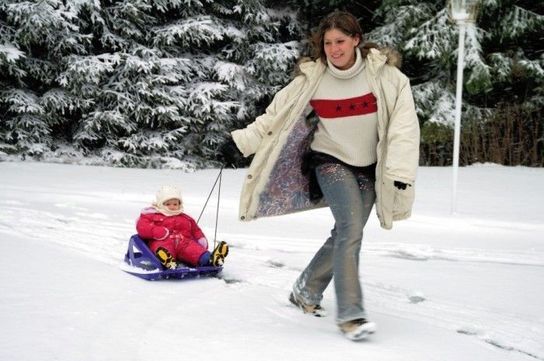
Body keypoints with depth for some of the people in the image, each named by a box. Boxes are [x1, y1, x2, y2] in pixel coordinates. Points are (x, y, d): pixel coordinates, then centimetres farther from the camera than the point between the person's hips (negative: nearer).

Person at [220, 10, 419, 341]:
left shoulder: (384, 74, -12)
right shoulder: (313, 78, -9)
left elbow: (404, 121, -16)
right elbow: (276, 115, -2)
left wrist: (401, 169, -25)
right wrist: (242, 140, -7)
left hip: (369, 168, 2)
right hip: (331, 161, -2)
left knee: (346, 235, 7)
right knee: (351, 229, -20)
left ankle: (306, 292, 28)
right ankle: (350, 314, -16)